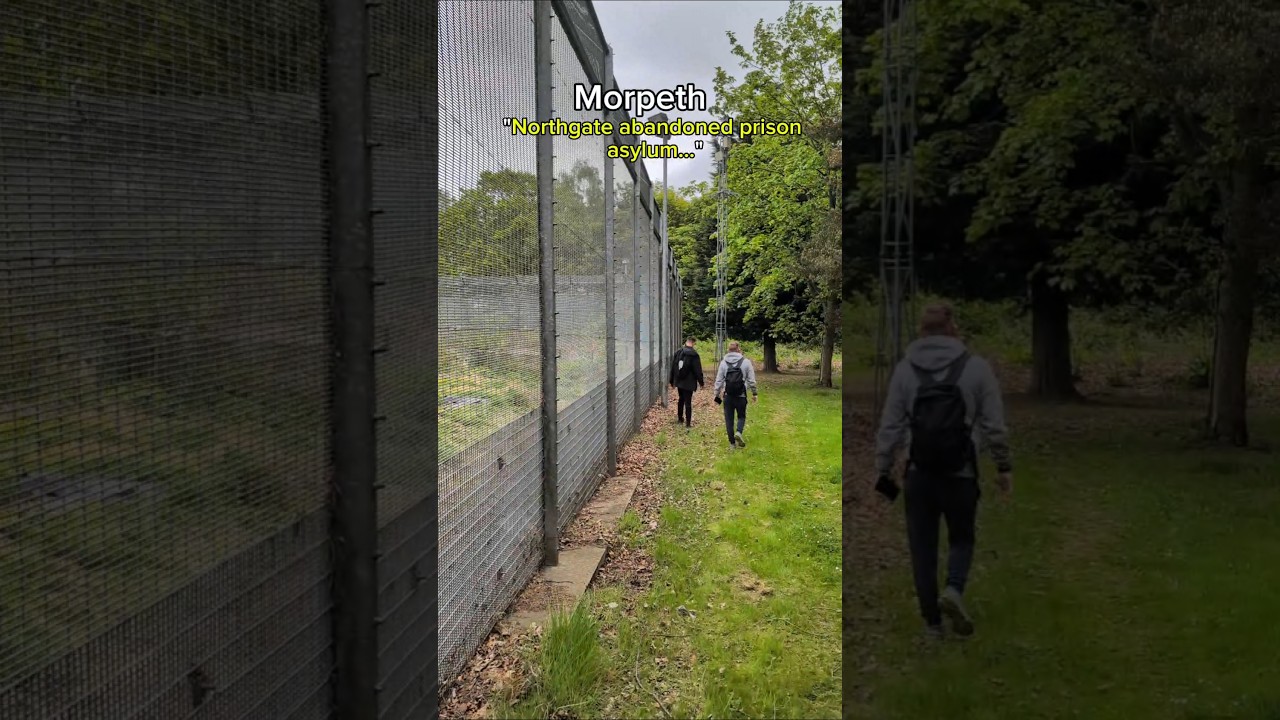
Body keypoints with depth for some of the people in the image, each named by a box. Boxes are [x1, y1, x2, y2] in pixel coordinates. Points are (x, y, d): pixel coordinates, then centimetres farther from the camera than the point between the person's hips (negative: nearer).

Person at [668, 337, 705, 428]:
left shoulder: (678, 352, 1)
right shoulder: (694, 355, -14)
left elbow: (672, 367, 8)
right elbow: (698, 370, -12)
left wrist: (671, 380, 17)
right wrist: (701, 382, -2)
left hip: (679, 382, 5)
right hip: (689, 383, -5)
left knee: (681, 399, 23)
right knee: (688, 402, -1)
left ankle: (680, 418, 33)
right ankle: (688, 422, -2)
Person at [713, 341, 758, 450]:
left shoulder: (723, 362, 1)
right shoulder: (745, 362, -3)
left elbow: (719, 380, 2)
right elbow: (751, 380, 0)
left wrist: (717, 395, 9)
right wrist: (754, 393, 11)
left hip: (728, 395, 1)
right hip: (741, 395, -1)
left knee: (729, 419, 8)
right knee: (741, 416, 16)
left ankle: (732, 443, 9)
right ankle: (739, 432, -11)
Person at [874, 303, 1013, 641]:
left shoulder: (904, 369, 1)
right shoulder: (976, 367, -1)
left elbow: (890, 426, 0)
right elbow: (994, 424, -2)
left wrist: (881, 469, 7)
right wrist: (1003, 466, 8)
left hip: (919, 474, 1)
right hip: (960, 473, 0)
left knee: (923, 547, 10)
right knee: (961, 538, 18)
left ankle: (932, 622, 11)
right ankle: (954, 589, -8)